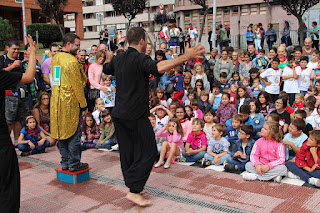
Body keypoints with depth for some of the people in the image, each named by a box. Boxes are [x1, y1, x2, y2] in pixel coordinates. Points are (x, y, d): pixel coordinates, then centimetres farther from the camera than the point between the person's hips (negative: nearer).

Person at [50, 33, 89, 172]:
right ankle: (74, 164, 7)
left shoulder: (55, 58, 11)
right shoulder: (72, 61, -16)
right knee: (74, 133, 1)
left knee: (62, 131, 12)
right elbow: (77, 84, -14)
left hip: (57, 100, 8)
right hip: (70, 101, -8)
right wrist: (83, 102, -6)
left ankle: (65, 162, 21)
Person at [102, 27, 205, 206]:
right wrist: (185, 57, -37)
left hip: (119, 114, 9)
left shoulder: (118, 59, 10)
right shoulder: (140, 59, -15)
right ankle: (134, 191, -2)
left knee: (127, 152, 15)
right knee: (148, 152, -1)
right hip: (136, 116, -9)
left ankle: (132, 186, 27)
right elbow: (158, 68, -35)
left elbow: (106, 70, 31)